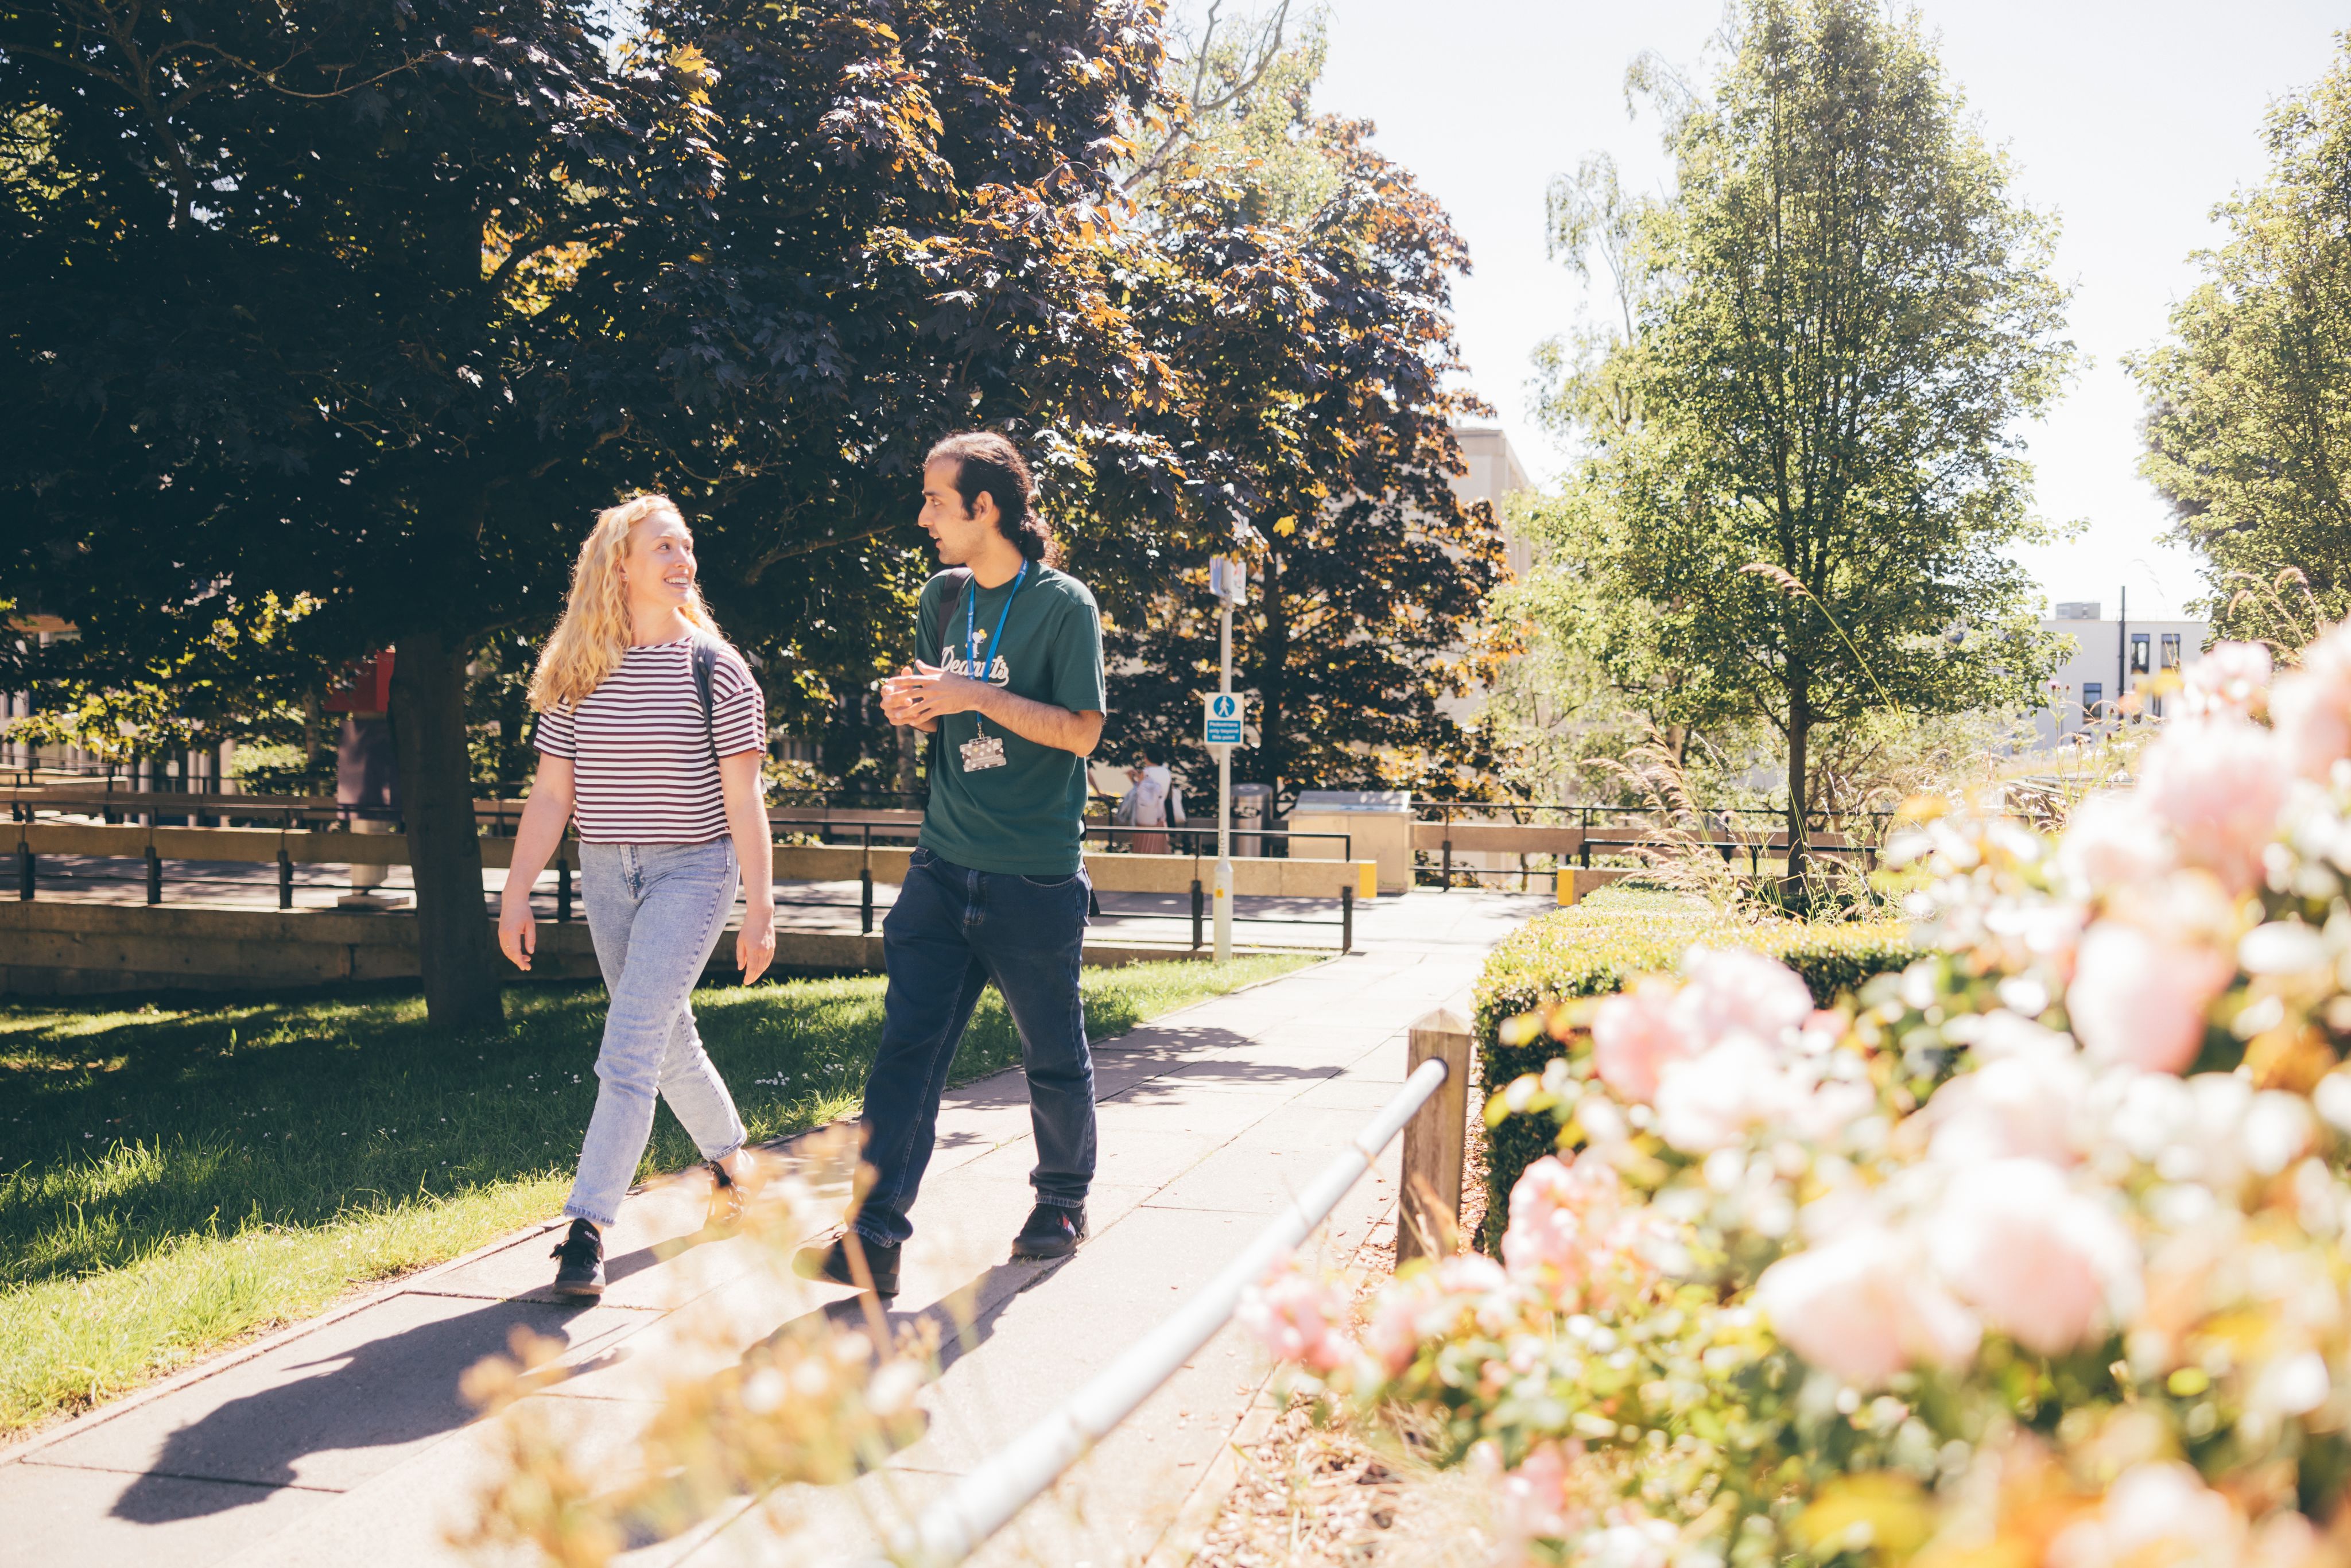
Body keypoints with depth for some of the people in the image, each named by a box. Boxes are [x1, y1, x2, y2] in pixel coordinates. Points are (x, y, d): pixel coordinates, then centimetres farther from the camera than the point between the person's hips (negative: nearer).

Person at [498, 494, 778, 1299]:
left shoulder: (715, 667, -6)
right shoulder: (573, 673, 3)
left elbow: (743, 796, -7)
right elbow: (551, 792, 5)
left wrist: (760, 909, -9)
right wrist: (516, 895, 1)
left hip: (691, 870, -4)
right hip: (604, 873, 4)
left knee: (630, 1049, -14)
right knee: (668, 1038, 17)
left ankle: (588, 1226, -13)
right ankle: (730, 1156, 40)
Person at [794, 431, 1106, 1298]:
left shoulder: (1063, 603, -7)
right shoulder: (942, 597, 11)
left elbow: (1081, 731, -11)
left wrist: (978, 696, -18)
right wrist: (912, 704, -1)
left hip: (1035, 877, -5)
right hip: (944, 868, 5)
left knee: (1053, 1056, 10)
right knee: (907, 1047, -6)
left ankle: (1063, 1202, 31)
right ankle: (873, 1237, -9)